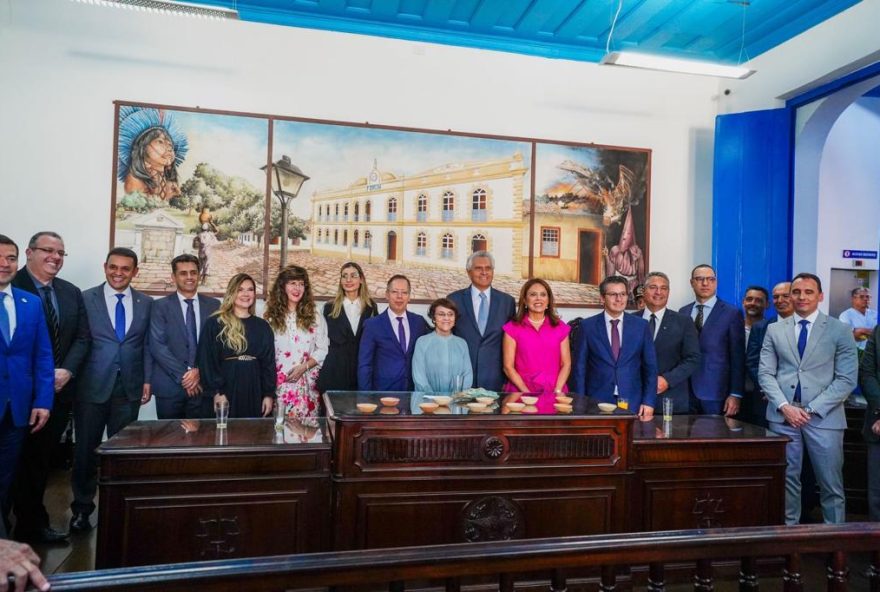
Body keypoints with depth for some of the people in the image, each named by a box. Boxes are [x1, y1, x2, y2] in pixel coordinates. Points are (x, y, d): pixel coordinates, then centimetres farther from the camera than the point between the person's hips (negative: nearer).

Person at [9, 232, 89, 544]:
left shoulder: (72, 293, 10)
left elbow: (82, 338, 8)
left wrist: (66, 371, -8)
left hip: (59, 390, 5)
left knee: (43, 459, 13)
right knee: (25, 460, 5)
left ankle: (32, 523, 24)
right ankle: (31, 525, 19)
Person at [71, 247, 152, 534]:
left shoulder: (146, 303, 6)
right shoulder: (86, 298, -1)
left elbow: (147, 344, 8)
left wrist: (147, 380, 2)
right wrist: (72, 378, -5)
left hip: (129, 388, 2)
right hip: (92, 386, -1)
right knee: (86, 449, 8)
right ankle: (82, 507, 25)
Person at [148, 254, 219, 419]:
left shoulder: (213, 305, 7)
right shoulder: (160, 306, 1)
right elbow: (157, 346, -7)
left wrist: (200, 371, -10)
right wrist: (183, 375, -12)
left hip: (203, 385, 1)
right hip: (169, 386, -1)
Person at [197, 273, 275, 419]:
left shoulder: (263, 327, 10)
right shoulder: (214, 324, -1)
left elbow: (269, 363, 8)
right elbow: (206, 360, -5)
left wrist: (269, 394, 1)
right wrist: (216, 392, -12)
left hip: (254, 392, 3)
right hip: (226, 390, -3)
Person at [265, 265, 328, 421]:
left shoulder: (314, 317, 6)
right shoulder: (271, 317, 4)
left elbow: (323, 350, 4)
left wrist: (303, 367, -9)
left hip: (306, 384, 0)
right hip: (278, 383, 0)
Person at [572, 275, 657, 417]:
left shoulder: (641, 325, 3)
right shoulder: (588, 326, 0)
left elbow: (650, 367, 6)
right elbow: (580, 367, 1)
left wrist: (649, 402, -1)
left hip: (632, 403, 1)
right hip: (597, 402, -1)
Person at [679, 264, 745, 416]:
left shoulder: (732, 313, -1)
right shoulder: (683, 312, 10)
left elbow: (737, 358, -4)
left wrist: (735, 394, -9)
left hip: (716, 392, -3)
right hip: (685, 392, 3)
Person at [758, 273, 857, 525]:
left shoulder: (840, 331, 2)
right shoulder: (775, 330, 8)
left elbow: (847, 379, -3)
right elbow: (765, 373, 5)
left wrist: (812, 409, -11)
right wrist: (784, 406, -10)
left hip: (823, 417, -2)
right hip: (783, 415, 2)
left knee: (831, 484, 4)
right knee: (786, 479, 9)